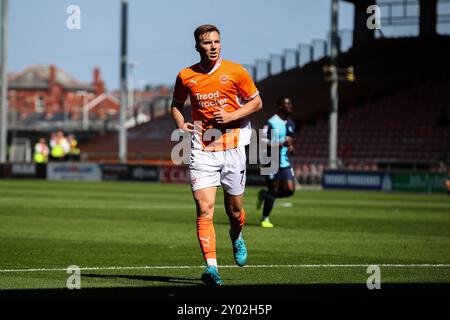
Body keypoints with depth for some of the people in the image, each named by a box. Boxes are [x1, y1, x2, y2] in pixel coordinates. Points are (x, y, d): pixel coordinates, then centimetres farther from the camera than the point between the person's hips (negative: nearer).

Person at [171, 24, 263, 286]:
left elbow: (256, 102, 5)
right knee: (204, 209, -13)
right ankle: (211, 267, -14)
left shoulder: (235, 71, -2)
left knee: (234, 209, 10)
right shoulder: (186, 76, 3)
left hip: (233, 148, 0)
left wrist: (231, 116, -10)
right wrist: (181, 124, -1)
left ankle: (237, 237, 45)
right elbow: (177, 104, 20)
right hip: (202, 150, 0)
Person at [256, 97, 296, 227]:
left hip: (285, 162, 7)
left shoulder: (290, 123, 13)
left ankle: (264, 194, 22)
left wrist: (291, 146, 6)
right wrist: (282, 144, -25)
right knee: (274, 190, -2)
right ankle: (265, 218, 17)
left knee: (290, 190, -4)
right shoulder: (272, 123, -13)